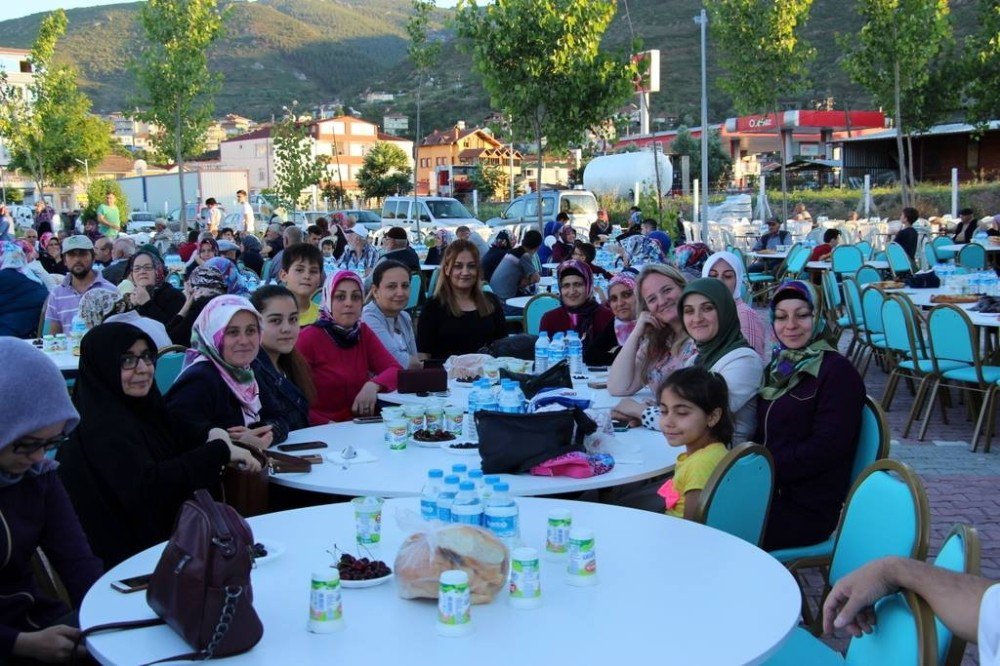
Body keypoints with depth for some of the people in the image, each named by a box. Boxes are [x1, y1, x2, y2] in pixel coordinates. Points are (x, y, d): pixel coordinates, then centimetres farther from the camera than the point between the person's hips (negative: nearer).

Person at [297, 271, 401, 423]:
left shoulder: (363, 332, 9)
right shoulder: (309, 337, -8)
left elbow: (395, 370, 2)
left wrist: (373, 385, -17)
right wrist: (326, 424, -22)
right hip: (320, 430, -4)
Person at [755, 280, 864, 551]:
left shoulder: (838, 372, -8)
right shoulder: (778, 368, 16)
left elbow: (824, 449, -16)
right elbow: (763, 436, 13)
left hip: (808, 508, -7)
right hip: (768, 493, 7)